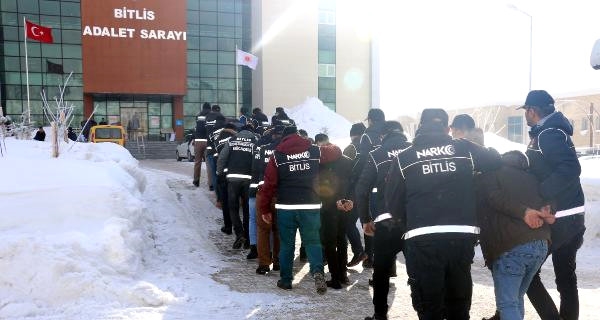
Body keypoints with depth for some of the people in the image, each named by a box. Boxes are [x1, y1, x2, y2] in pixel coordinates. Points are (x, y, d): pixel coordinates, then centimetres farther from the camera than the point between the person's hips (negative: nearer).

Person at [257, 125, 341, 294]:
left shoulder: (277, 156, -1)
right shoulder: (315, 151, 2)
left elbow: (269, 184, -3)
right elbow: (335, 152, 17)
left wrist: (264, 209, 4)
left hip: (285, 207, 0)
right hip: (311, 206, 0)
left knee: (286, 244, 12)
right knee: (312, 241, 11)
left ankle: (286, 279, 19)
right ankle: (318, 271, -9)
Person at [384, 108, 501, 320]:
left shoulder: (404, 157, 2)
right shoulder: (465, 149, 5)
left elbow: (393, 202, 5)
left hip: (423, 239, -2)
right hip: (462, 234, 2)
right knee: (459, 303, 19)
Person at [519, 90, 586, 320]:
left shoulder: (548, 135, -16)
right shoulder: (552, 132, 13)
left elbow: (571, 169, -29)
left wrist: (539, 195, -28)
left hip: (557, 219, -9)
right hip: (570, 217, 9)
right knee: (566, 277, 15)